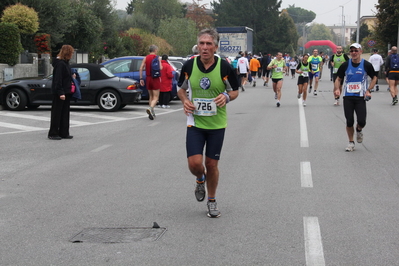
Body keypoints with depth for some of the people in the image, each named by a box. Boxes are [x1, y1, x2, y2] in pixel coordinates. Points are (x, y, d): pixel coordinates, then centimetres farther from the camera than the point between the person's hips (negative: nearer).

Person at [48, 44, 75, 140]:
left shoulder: (65, 63, 14)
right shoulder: (59, 63, -16)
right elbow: (58, 79, -21)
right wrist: (60, 92, -23)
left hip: (66, 92, 10)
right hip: (59, 93, -10)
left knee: (65, 113, 12)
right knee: (57, 113, -2)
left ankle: (64, 133, 18)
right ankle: (53, 133, 6)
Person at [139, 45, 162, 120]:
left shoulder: (145, 58, 7)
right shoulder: (157, 58, -5)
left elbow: (141, 68, -1)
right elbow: (160, 68, -14)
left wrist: (141, 78, 2)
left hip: (148, 78, 5)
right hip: (155, 79, -5)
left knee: (151, 96, 18)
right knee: (156, 97, -5)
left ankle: (152, 113, 19)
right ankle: (151, 109, -30)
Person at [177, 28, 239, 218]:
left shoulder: (224, 67, -8)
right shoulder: (189, 65, -4)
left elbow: (235, 91, 4)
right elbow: (181, 88, 12)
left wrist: (226, 97, -19)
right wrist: (185, 100, -9)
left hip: (217, 124, -1)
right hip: (195, 122, 1)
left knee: (212, 164, 6)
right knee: (194, 163, -10)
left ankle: (212, 201, 27)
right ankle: (200, 179, 28)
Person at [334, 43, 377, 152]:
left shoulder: (366, 65, -2)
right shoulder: (345, 65, 3)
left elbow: (374, 78, 10)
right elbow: (338, 79, 11)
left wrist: (368, 90, -3)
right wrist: (337, 89, -9)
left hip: (361, 97, -1)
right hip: (348, 97, 1)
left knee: (361, 121, -10)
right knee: (349, 121, 2)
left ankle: (359, 130, 26)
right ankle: (351, 143, 19)